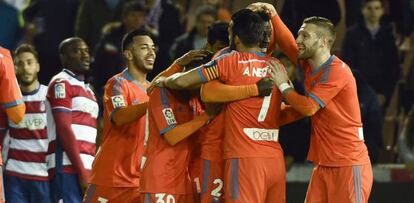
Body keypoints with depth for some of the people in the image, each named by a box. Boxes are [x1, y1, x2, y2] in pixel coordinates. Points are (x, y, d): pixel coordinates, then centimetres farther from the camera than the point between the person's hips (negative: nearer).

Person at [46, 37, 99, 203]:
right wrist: (82, 173, -16)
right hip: (68, 167, -9)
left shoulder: (87, 90, 26)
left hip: (86, 169, 9)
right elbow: (64, 130, -11)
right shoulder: (62, 83, -2)